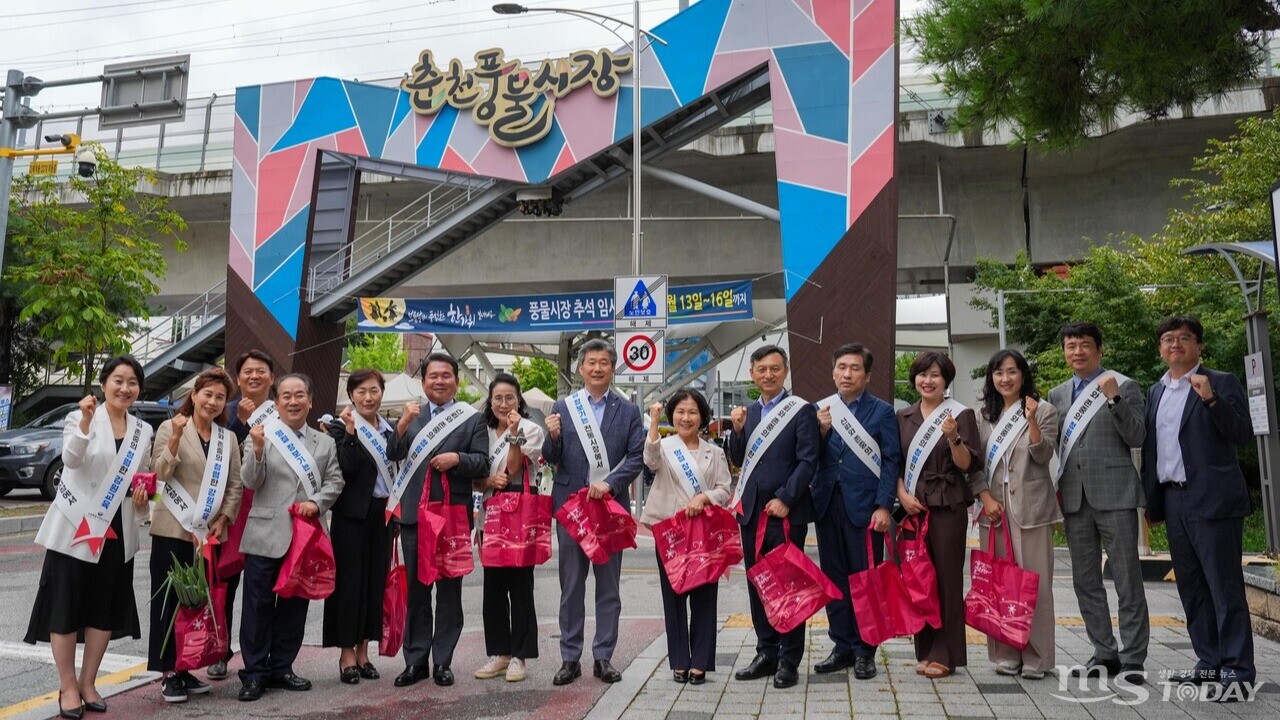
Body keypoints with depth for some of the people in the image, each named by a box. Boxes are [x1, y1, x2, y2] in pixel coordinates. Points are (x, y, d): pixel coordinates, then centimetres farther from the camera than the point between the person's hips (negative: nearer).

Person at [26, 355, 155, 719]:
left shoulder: (143, 431, 7)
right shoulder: (80, 418, -6)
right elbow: (70, 459, -24)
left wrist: (143, 494, -4)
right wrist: (85, 422, -39)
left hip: (116, 531, 4)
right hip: (75, 526, -4)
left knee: (106, 609, 8)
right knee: (66, 606, 1)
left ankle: (88, 682, 21)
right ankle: (67, 686, 14)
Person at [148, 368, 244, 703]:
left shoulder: (228, 438, 11)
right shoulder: (170, 428, 0)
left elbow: (235, 485, 10)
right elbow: (160, 472, -12)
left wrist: (223, 520, -2)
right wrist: (176, 438, -24)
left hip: (210, 532, 4)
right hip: (173, 529, -4)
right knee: (169, 599, 1)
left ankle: (185, 668, 18)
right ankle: (168, 673, 9)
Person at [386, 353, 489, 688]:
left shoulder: (472, 419, 4)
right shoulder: (410, 416, 12)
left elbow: (483, 463, -1)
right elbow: (393, 456, 1)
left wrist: (457, 458, -18)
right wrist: (402, 426, -14)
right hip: (414, 513, 2)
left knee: (449, 589, 5)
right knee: (415, 589, 8)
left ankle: (442, 661, 12)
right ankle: (415, 660, 16)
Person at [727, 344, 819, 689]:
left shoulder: (801, 410, -3)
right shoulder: (748, 412, 13)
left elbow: (807, 461, -9)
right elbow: (738, 461, 13)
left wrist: (784, 500, -14)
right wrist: (738, 431, -4)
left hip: (785, 511, -5)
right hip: (752, 510, 6)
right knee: (757, 584, 11)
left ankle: (789, 661, 11)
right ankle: (766, 654, 23)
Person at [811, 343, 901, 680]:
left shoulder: (882, 411, 1)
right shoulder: (820, 410, 10)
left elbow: (891, 461, -3)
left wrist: (884, 506, -12)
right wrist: (821, 431, -10)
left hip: (864, 506, -3)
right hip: (828, 504, 4)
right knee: (834, 577, 9)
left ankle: (864, 651, 14)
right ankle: (842, 645, 20)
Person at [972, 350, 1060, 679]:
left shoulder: (1044, 411, 4)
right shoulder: (984, 416, 14)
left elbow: (1043, 455, -8)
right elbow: (976, 463, 13)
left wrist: (1032, 420, -20)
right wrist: (986, 497, -1)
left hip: (1030, 509, -3)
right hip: (994, 508, 4)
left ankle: (1036, 656, 5)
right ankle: (1006, 654, 14)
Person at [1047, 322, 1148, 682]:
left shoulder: (1124, 386, 1)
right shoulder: (1057, 395, 15)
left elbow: (1136, 438, -6)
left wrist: (1114, 399, -17)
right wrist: (1055, 489, 7)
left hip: (1114, 494, -5)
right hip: (1074, 499, 5)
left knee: (1127, 579, -1)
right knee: (1086, 581, 9)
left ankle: (1132, 659, 6)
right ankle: (1105, 654, 19)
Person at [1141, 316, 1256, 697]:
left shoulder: (1221, 383, -1)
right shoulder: (1155, 392, 16)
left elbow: (1243, 434, -12)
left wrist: (1211, 398, -25)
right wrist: (1150, 500, 14)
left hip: (1212, 499, -6)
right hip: (1174, 501, 6)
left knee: (1225, 586, -4)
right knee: (1191, 588, 12)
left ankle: (1238, 670, 3)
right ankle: (1210, 662, 22)